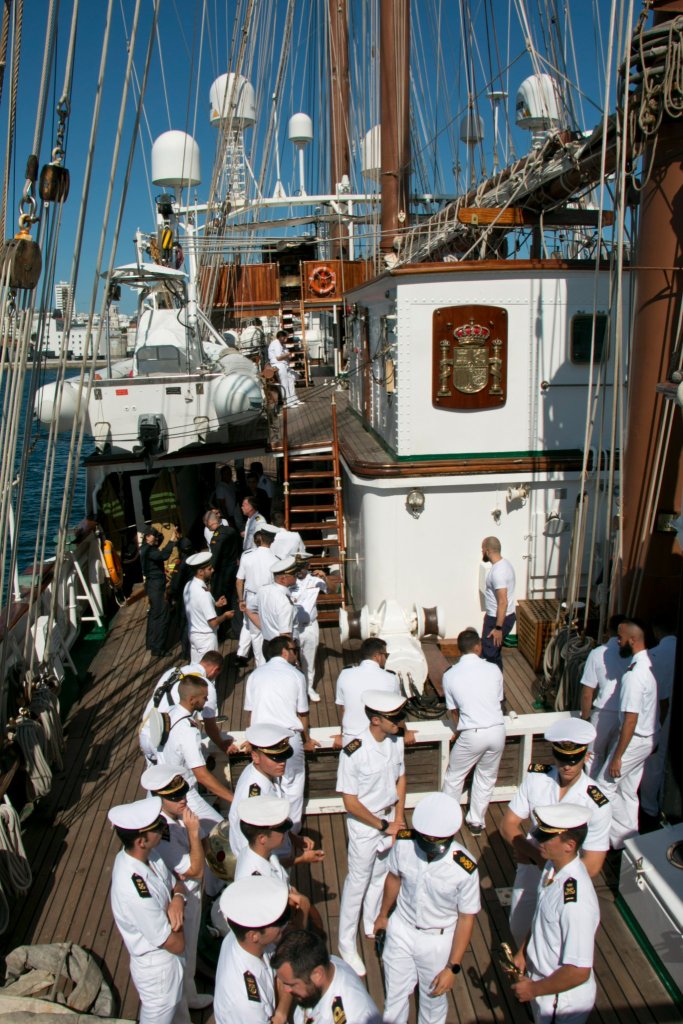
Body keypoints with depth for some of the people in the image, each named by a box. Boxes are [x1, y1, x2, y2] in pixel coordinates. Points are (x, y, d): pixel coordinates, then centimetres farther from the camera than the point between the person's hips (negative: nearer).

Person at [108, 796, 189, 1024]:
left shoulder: (147, 855, -16)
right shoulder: (134, 892, -39)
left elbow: (175, 883, 3)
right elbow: (176, 944, -29)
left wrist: (178, 899, -18)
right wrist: (175, 917, -12)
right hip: (158, 971, -7)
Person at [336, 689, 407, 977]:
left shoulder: (396, 741, -11)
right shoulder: (353, 753, -30)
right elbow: (351, 802, -22)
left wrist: (398, 819, -1)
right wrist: (383, 826, -15)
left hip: (389, 818, 6)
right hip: (364, 824, -5)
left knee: (380, 877, 23)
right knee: (358, 883, 11)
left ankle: (373, 927, 48)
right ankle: (346, 943, 33)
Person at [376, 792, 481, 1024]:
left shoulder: (464, 869, -31)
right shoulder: (403, 843, -24)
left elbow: (466, 918, -16)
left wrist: (452, 967, -10)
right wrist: (383, 915, 15)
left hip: (438, 940, -2)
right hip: (401, 929, 2)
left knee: (433, 999, 22)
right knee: (394, 996, 22)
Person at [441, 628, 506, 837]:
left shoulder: (449, 676, -4)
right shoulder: (493, 669, -1)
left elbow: (453, 711, 6)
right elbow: (499, 701, 11)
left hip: (472, 734, -2)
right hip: (497, 730, 2)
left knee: (454, 777, 18)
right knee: (486, 778, 21)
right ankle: (477, 822, 32)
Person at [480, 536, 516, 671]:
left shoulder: (498, 571, -25)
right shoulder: (503, 563, 7)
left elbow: (503, 602, -27)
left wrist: (498, 628, -24)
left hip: (498, 619, -10)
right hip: (497, 617, 10)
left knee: (489, 655, -1)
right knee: (494, 653, 19)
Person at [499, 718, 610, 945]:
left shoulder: (597, 804, -28)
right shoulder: (536, 777, -17)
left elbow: (591, 866, -23)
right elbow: (508, 825, -10)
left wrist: (533, 855, -23)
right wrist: (534, 852, -28)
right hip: (529, 871, 4)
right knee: (518, 930, 25)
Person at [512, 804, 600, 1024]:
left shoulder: (576, 901, -37)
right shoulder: (553, 867, -11)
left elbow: (579, 971, -31)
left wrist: (533, 989, -20)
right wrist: (523, 951, 6)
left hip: (562, 999, -7)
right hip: (541, 978, 7)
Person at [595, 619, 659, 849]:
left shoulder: (634, 675, -28)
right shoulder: (650, 662, 0)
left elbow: (631, 720, -26)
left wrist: (617, 757, -19)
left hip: (635, 739, -9)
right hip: (650, 736, 9)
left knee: (604, 787, 5)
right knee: (628, 791, 19)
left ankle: (621, 839, 13)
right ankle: (629, 838, 30)